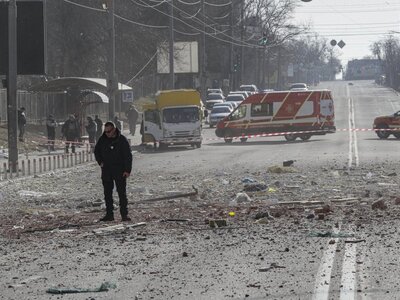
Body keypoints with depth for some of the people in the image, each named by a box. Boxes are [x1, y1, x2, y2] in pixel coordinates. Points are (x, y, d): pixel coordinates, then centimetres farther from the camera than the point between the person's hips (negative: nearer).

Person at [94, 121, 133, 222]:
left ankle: (124, 214, -1)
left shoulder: (122, 140, -6)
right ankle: (109, 214, 10)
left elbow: (128, 156, -5)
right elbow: (96, 151, 20)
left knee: (122, 193, -3)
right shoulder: (103, 139, 4)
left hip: (119, 170, -4)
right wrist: (100, 162, 5)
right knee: (107, 193, 5)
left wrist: (127, 170, -11)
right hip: (106, 170, 4)